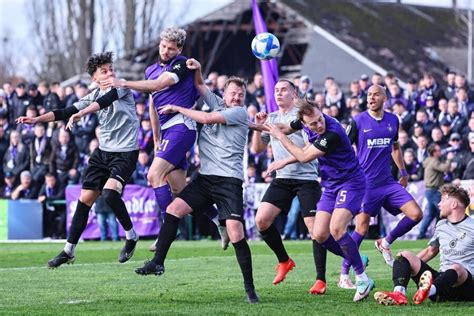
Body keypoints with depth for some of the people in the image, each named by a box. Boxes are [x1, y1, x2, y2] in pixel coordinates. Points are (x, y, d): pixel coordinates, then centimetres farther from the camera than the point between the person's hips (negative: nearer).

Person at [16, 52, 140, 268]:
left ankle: (131, 236, -3)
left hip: (125, 152, -6)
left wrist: (80, 114, -40)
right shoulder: (94, 96, 7)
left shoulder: (122, 88, -8)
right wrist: (36, 119, -5)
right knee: (85, 198, 3)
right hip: (103, 152, 6)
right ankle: (69, 251, 10)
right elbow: (66, 112, 5)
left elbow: (105, 100, -27)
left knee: (109, 193, -26)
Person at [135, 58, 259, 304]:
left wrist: (176, 108, -4)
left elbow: (207, 119, -12)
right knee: (173, 209, -9)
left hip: (229, 180, -6)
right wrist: (196, 69, 3)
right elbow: (199, 85, 26)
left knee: (235, 233, -15)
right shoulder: (217, 103, 16)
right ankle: (158, 262, -5)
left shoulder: (240, 113, -3)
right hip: (205, 177, 6)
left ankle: (250, 288, -8)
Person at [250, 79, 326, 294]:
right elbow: (257, 149, 15)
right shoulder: (271, 118, 13)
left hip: (306, 178, -6)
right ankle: (284, 261, 13)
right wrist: (258, 127, 0)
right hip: (281, 180, 6)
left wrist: (285, 161, -18)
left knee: (314, 226, -11)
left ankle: (321, 280, -6)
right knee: (261, 219, -8)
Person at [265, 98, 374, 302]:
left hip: (351, 182, -8)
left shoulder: (333, 133, -28)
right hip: (330, 186, 8)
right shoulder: (305, 122, -4)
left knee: (336, 228, -25)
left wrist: (280, 137, -13)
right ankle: (357, 260, 19)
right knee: (319, 235, -2)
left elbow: (304, 157, -22)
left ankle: (362, 279, -15)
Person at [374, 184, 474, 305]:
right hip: (443, 279, 6)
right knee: (405, 255, -6)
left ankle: (429, 290, -71)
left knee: (456, 268, -40)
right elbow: (430, 251, 33)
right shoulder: (441, 225, 20)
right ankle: (399, 293, -37)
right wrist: (410, 263, 23)